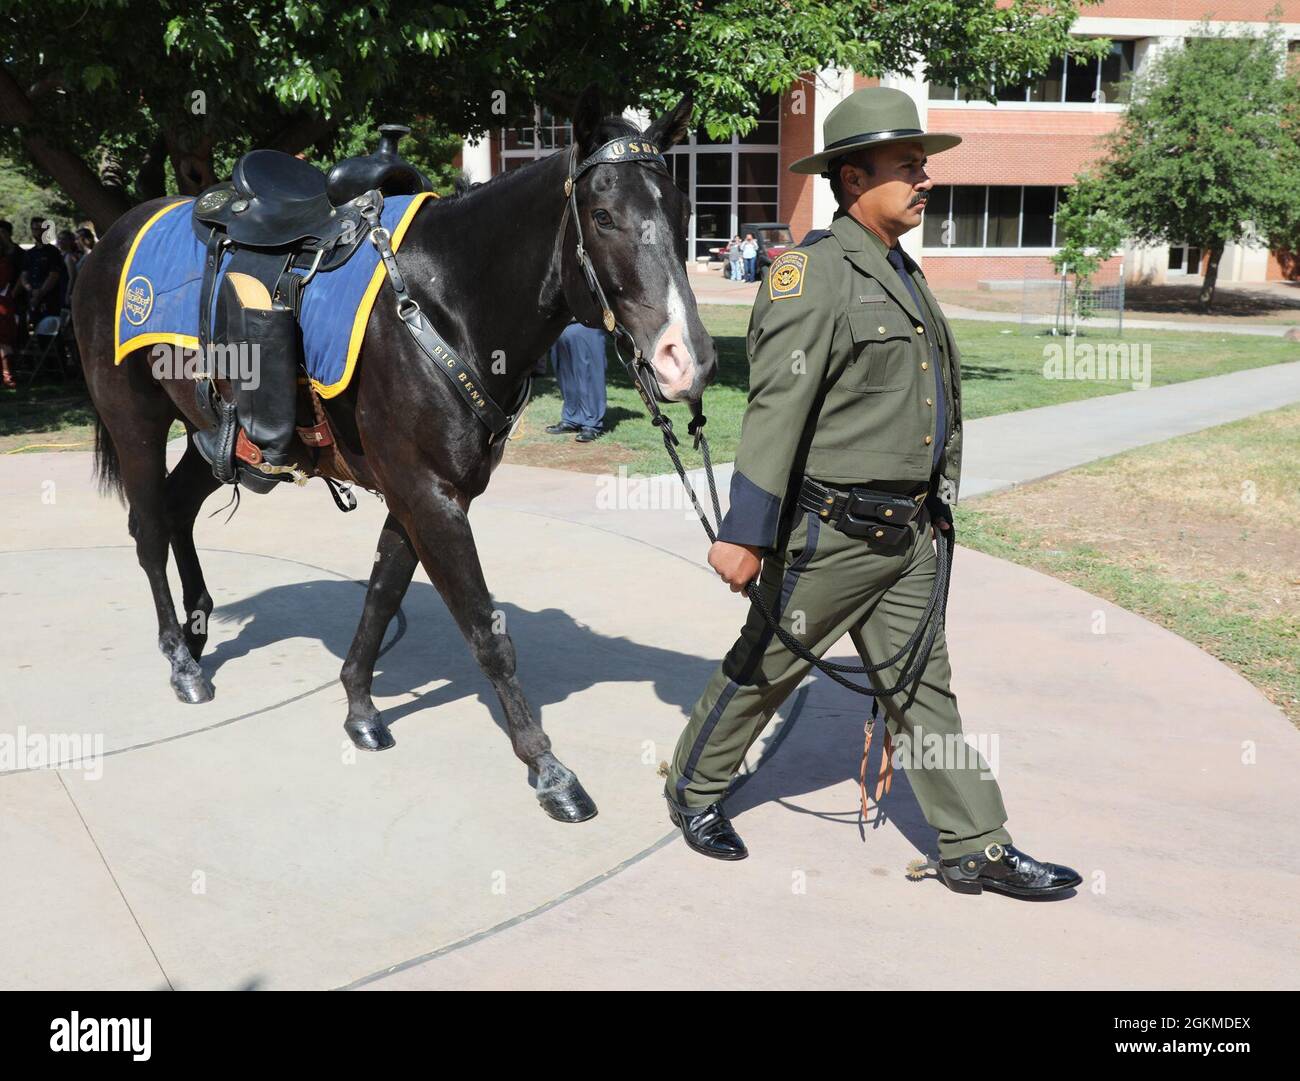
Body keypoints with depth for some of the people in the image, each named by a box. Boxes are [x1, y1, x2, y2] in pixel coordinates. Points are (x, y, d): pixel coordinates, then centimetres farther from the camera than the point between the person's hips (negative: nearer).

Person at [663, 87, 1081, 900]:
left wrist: (935, 509, 20)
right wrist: (746, 534, -24)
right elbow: (776, 411, -21)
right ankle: (694, 790, 30)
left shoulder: (905, 275, 13)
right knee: (764, 669, 9)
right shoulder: (813, 275, -15)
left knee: (923, 687, 12)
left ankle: (978, 849, 19)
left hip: (908, 534, 8)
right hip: (830, 534, -8)